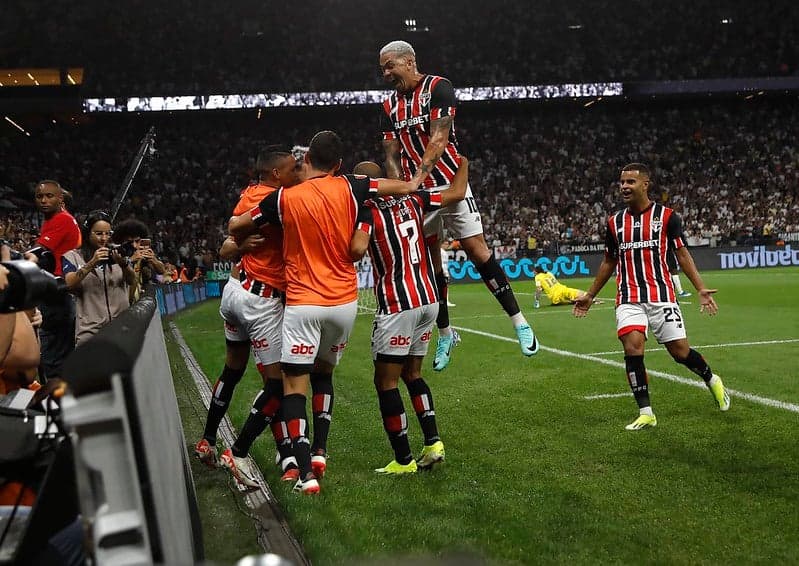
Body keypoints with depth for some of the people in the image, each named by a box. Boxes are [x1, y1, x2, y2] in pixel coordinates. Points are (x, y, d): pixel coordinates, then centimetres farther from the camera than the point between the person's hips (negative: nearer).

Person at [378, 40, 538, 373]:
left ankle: (519, 322, 0)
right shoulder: (390, 106, 10)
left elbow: (438, 140, -16)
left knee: (477, 250, -7)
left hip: (449, 182, -5)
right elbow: (391, 156, 6)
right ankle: (445, 334, 20)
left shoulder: (438, 88, -7)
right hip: (415, 190, 5)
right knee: (429, 262, 7)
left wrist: (416, 179, -25)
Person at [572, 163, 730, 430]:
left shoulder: (666, 216, -1)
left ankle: (711, 380, 33)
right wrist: (590, 295, 20)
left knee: (680, 351, 0)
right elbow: (609, 262, 20)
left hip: (661, 295, -2)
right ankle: (645, 413, -7)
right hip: (629, 299, 2)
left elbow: (682, 254, 1)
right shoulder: (615, 222, 9)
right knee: (632, 348, -16)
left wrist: (701, 288, -9)